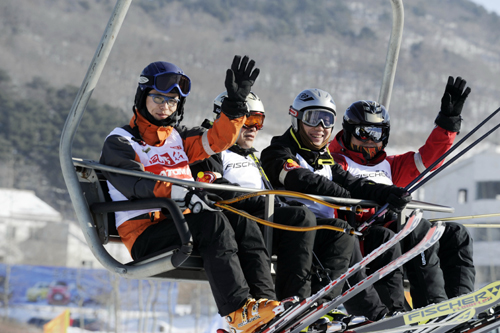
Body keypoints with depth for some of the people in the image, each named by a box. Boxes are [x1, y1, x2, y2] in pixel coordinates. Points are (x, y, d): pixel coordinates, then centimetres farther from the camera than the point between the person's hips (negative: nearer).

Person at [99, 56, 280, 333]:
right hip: (144, 234, -6)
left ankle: (264, 301, -34)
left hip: (181, 224, 6)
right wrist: (177, 191, -33)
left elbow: (215, 141, 6)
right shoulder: (119, 142, 3)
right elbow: (134, 183, -16)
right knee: (211, 220, -32)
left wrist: (236, 103, -9)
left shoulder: (178, 138, 23)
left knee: (243, 224, -20)